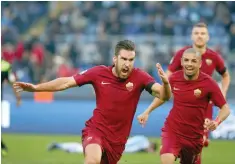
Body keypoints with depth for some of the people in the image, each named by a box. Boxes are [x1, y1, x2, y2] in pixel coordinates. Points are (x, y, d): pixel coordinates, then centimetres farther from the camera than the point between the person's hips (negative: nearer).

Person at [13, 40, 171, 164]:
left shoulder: (139, 77, -13)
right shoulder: (99, 73, -11)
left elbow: (165, 96, -24)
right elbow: (66, 82, -4)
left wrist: (165, 83, -47)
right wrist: (35, 87, -9)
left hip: (117, 138, 2)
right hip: (96, 130, -2)